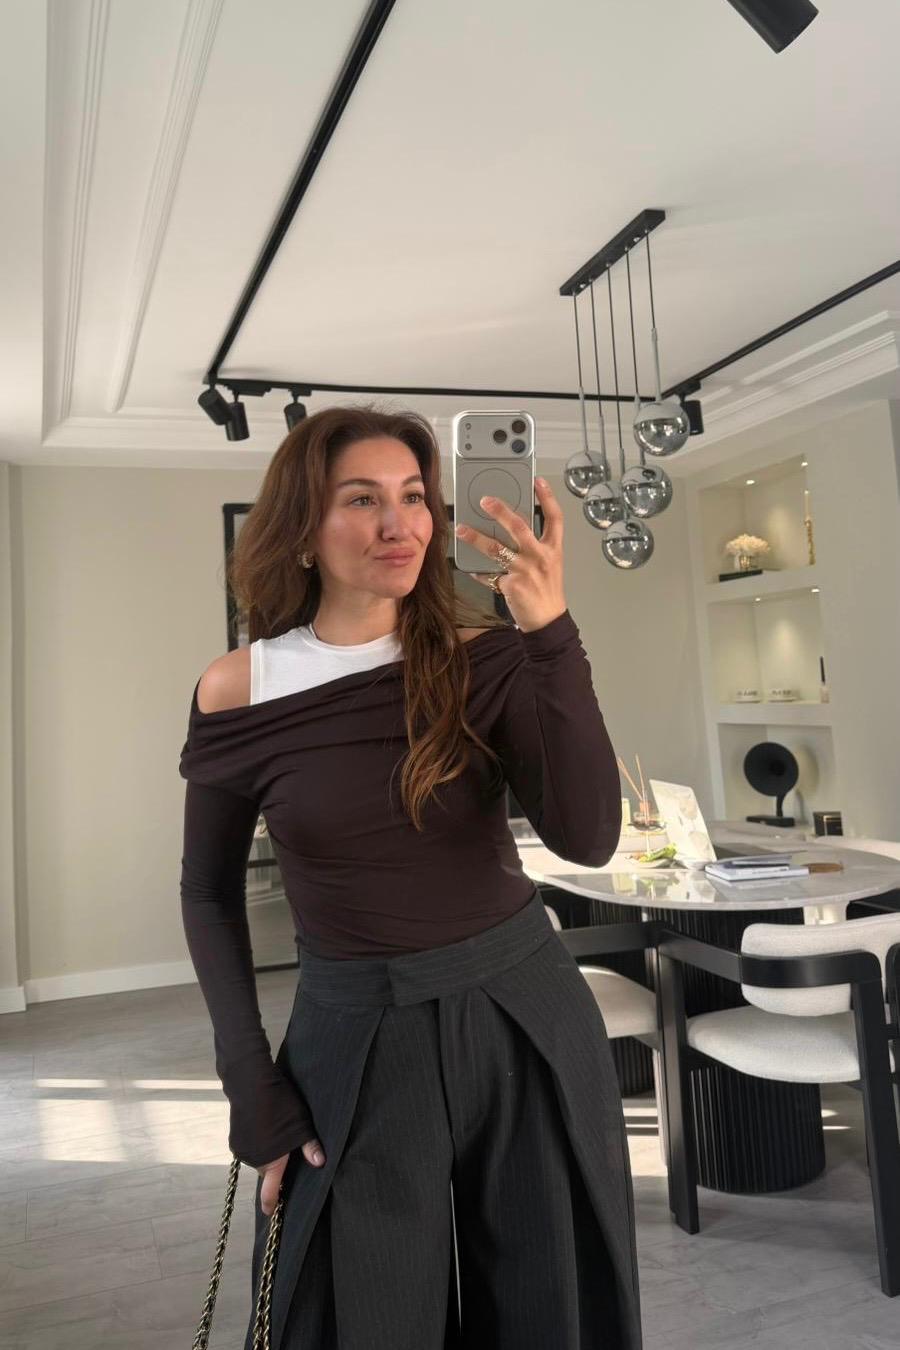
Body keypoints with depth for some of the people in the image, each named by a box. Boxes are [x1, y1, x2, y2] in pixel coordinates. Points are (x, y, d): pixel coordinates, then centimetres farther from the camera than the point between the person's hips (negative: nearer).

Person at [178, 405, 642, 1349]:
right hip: (354, 1041, -1)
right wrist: (250, 1083, -2)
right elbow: (209, 893, 3)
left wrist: (551, 634, -26)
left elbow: (588, 838, -18)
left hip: (525, 1017, 2)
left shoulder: (485, 658, -7)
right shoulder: (238, 691, -8)